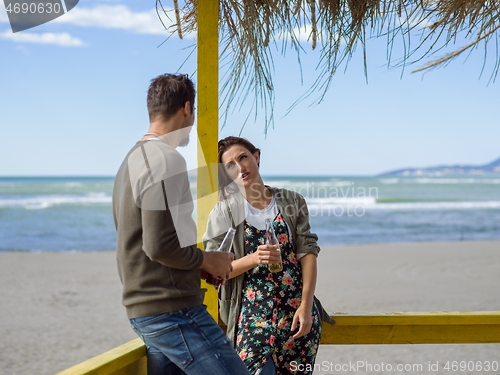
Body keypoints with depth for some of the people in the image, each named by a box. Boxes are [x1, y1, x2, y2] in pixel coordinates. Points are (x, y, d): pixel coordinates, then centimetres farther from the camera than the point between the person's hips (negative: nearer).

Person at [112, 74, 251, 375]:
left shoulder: (132, 160, 18)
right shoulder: (167, 160, -14)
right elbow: (160, 246, -22)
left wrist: (200, 264, 16)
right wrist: (208, 260, -5)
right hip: (174, 312, -10)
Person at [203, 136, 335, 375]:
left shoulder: (292, 202, 9)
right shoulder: (223, 212, 4)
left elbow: (308, 253, 2)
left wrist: (306, 306, -8)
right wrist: (253, 259, -17)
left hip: (297, 309, 2)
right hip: (252, 311, -2)